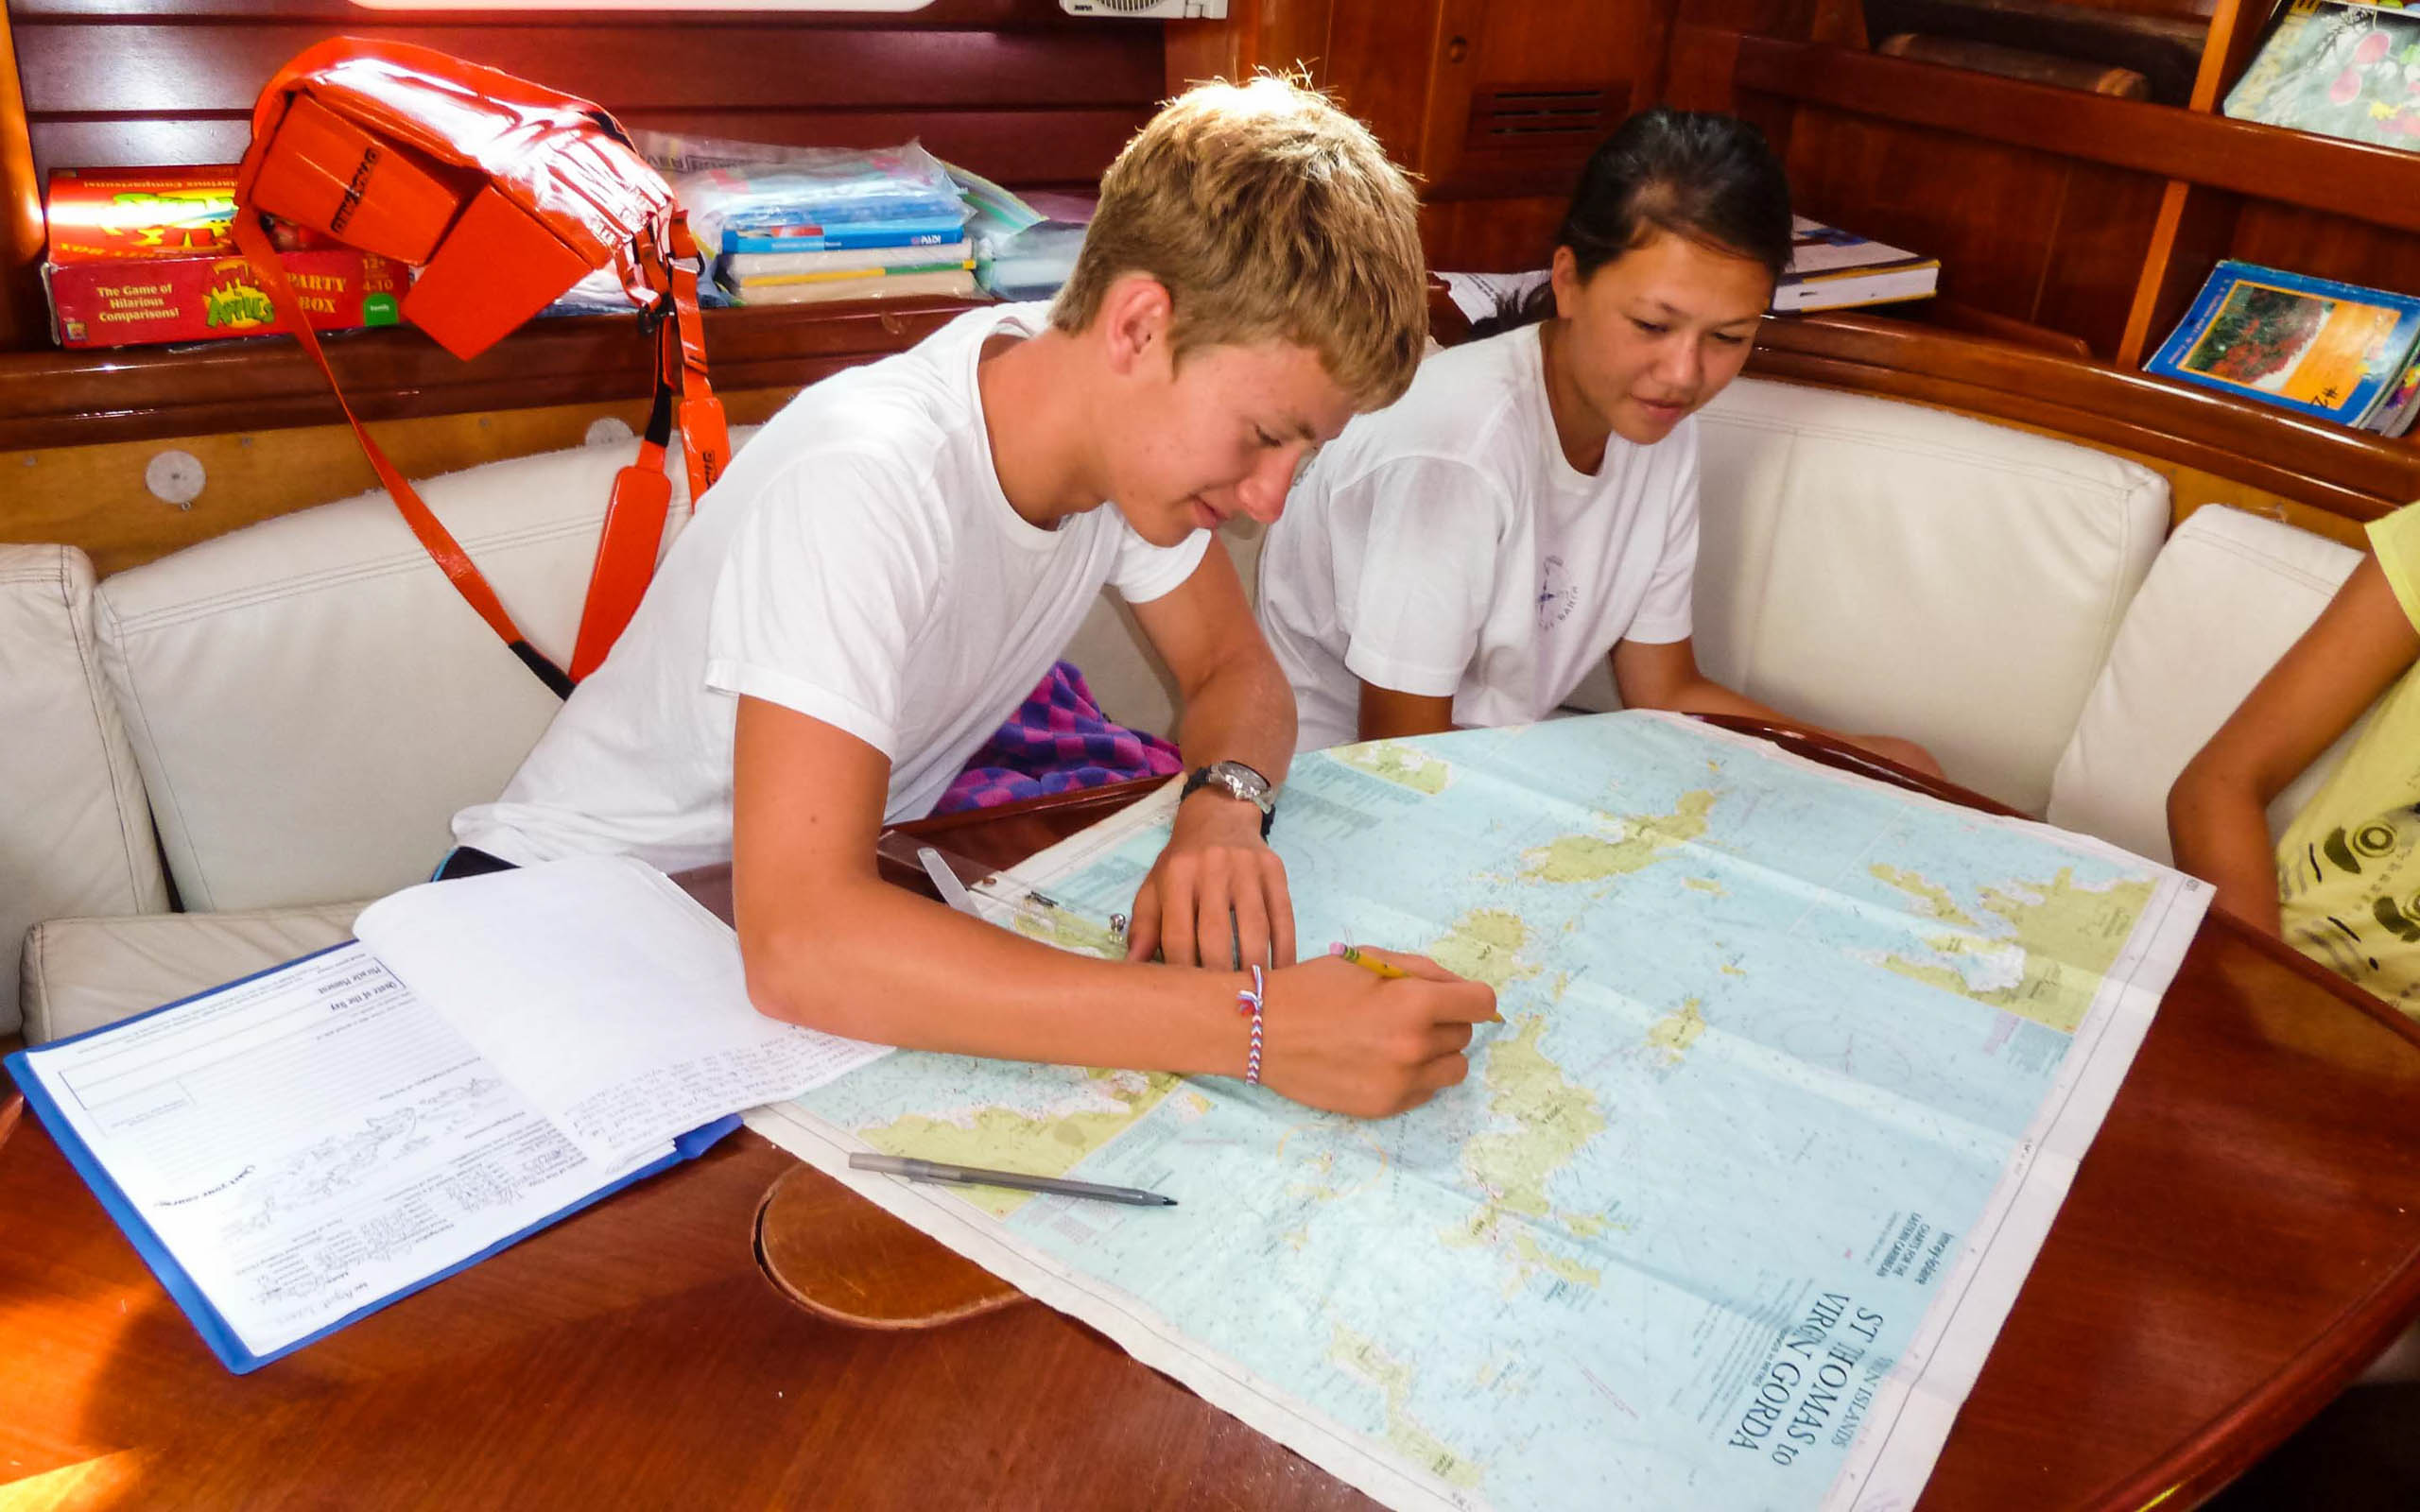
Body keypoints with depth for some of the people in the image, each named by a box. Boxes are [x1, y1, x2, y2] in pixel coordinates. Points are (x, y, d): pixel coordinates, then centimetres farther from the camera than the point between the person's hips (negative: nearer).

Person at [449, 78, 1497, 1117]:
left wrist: (1224, 808, -23)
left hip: (853, 887, 6)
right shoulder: (865, 483, -35)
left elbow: (1236, 669, 1)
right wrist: (1254, 1023, -47)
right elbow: (797, 944, -43)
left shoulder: (1134, 423, -12)